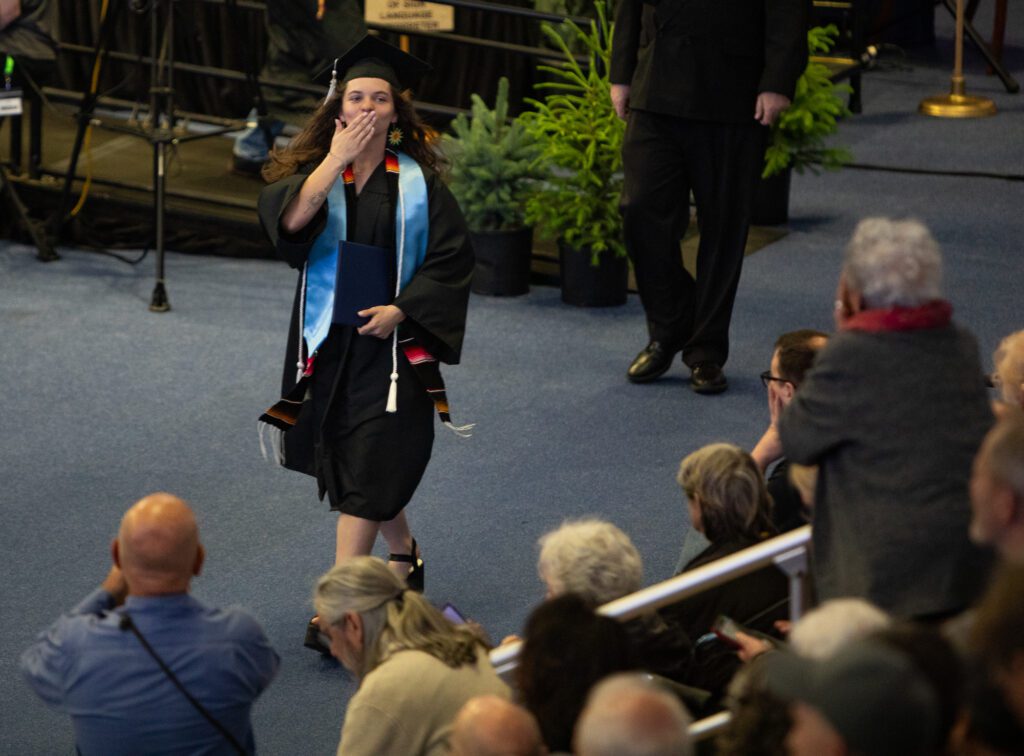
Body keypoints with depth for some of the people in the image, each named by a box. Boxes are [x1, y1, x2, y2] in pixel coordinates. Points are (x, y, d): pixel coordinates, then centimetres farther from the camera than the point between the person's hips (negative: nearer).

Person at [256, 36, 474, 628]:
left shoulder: (418, 183, -3)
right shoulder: (314, 171, 0)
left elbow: (453, 257, -2)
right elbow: (285, 218, -20)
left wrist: (400, 309, -13)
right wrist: (337, 159, -23)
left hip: (391, 341, -3)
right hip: (328, 340, 3)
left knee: (367, 473, -9)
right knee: (347, 462, 17)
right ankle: (404, 554, 41)